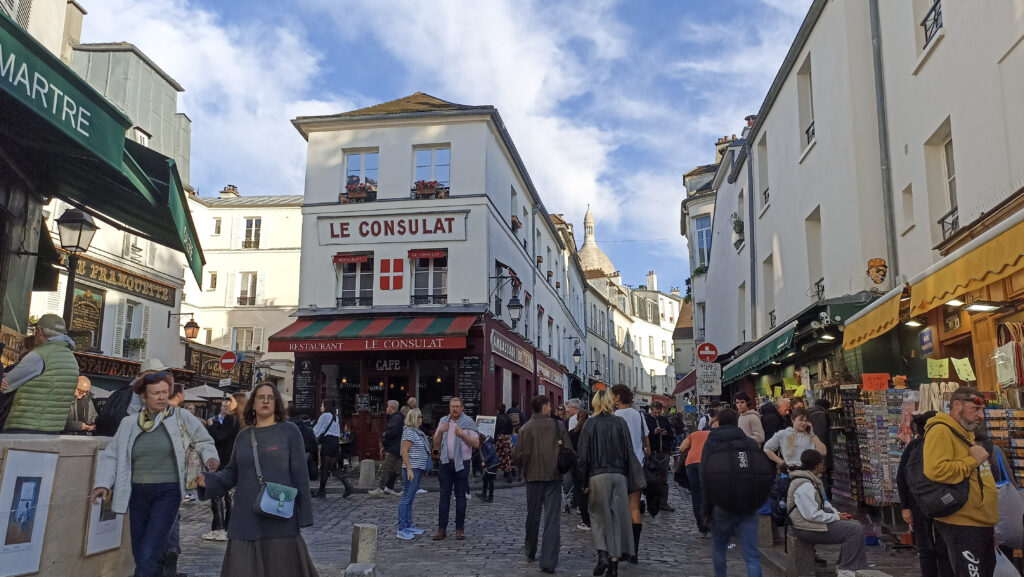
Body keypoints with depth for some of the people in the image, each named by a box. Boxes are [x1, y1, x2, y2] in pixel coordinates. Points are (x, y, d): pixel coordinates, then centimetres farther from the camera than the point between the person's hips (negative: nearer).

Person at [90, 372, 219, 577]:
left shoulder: (180, 417, 0)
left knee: (148, 556, -12)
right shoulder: (129, 423, 6)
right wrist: (103, 484, -9)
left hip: (168, 493, -4)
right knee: (140, 554, 11)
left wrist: (210, 456, -10)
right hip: (138, 493, 4)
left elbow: (203, 440, 9)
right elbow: (110, 455, 5)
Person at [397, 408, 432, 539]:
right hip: (413, 468, -10)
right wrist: (409, 469, -22)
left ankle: (409, 526, 21)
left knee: (410, 499, 14)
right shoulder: (409, 432, -13)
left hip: (419, 468, 10)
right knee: (406, 498, -7)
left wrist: (423, 469, 23)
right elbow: (404, 451, -18)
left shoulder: (417, 432, 16)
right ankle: (401, 530, -5)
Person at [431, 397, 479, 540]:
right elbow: (436, 445, 11)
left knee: (460, 496, 3)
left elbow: (476, 444, -5)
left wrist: (462, 434, -18)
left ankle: (460, 529, 9)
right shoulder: (443, 421, 10)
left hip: (462, 464, -3)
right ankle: (442, 529, 4)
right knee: (444, 496, 1)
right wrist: (440, 432, -7)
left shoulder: (468, 423, -1)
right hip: (446, 463, 3)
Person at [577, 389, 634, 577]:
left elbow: (582, 455, -3)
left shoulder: (590, 424, -2)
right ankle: (614, 561, 10)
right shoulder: (621, 423, 2)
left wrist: (584, 482, 3)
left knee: (599, 515, 10)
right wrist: (627, 478, 9)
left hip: (597, 476, -2)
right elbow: (629, 453, 2)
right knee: (617, 516, 8)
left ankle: (602, 554, -7)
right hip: (619, 475, 2)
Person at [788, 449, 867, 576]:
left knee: (855, 525, 11)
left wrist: (837, 513, 5)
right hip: (808, 529, -11)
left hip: (815, 521, 11)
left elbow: (822, 503, 21)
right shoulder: (804, 485, -23)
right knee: (855, 530, -15)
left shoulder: (812, 480, 11)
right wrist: (836, 517, -14)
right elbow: (813, 515, -25)